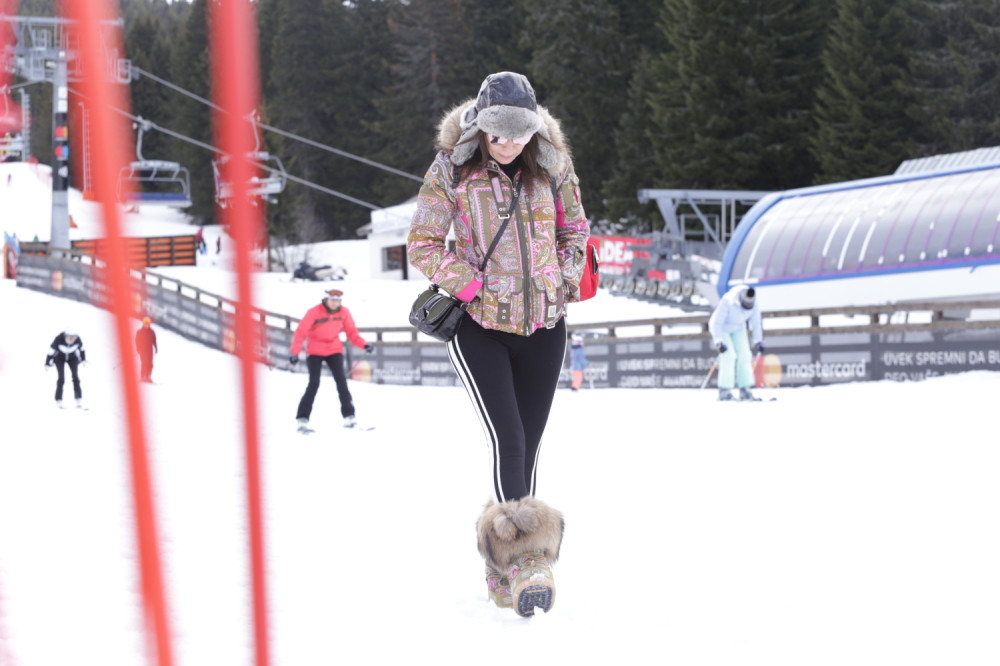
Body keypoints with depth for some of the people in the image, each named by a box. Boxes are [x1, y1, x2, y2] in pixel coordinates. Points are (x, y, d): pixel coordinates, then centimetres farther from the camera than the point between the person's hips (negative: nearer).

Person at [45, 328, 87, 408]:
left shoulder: (78, 340, -27)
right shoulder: (59, 339, -34)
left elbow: (81, 349, -5)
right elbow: (51, 350, -21)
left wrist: (83, 359, 9)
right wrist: (47, 363, -12)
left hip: (72, 358, 2)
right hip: (59, 358, -2)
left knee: (75, 377, -10)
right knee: (61, 378, -14)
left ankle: (79, 401, -7)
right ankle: (58, 401, -8)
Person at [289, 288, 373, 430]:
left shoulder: (344, 312, -7)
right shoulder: (314, 312, -18)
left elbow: (352, 333, -2)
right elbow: (300, 332, -18)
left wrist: (364, 345, -18)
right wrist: (295, 353, -28)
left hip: (334, 350, 3)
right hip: (315, 352, -3)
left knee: (341, 381, -8)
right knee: (314, 383, -12)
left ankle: (349, 416, -3)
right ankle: (302, 419, -7)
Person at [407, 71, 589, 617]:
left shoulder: (551, 164, 0)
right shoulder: (451, 171, -9)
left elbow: (574, 228, 15)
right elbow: (421, 245, -5)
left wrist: (566, 280, 2)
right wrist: (470, 285, -14)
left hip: (542, 325, 4)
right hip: (478, 326, -4)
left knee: (528, 444, 6)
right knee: (508, 441, -17)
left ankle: (505, 567, 17)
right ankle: (525, 568, -18)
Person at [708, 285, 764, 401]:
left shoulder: (755, 305, -19)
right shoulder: (727, 302, -34)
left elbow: (756, 324, -5)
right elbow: (716, 323, -29)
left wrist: (758, 341, -15)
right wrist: (718, 342, -37)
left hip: (738, 329, 5)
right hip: (722, 328, -5)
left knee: (744, 355, -8)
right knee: (729, 355, -19)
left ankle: (744, 389, -3)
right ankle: (724, 390, -16)